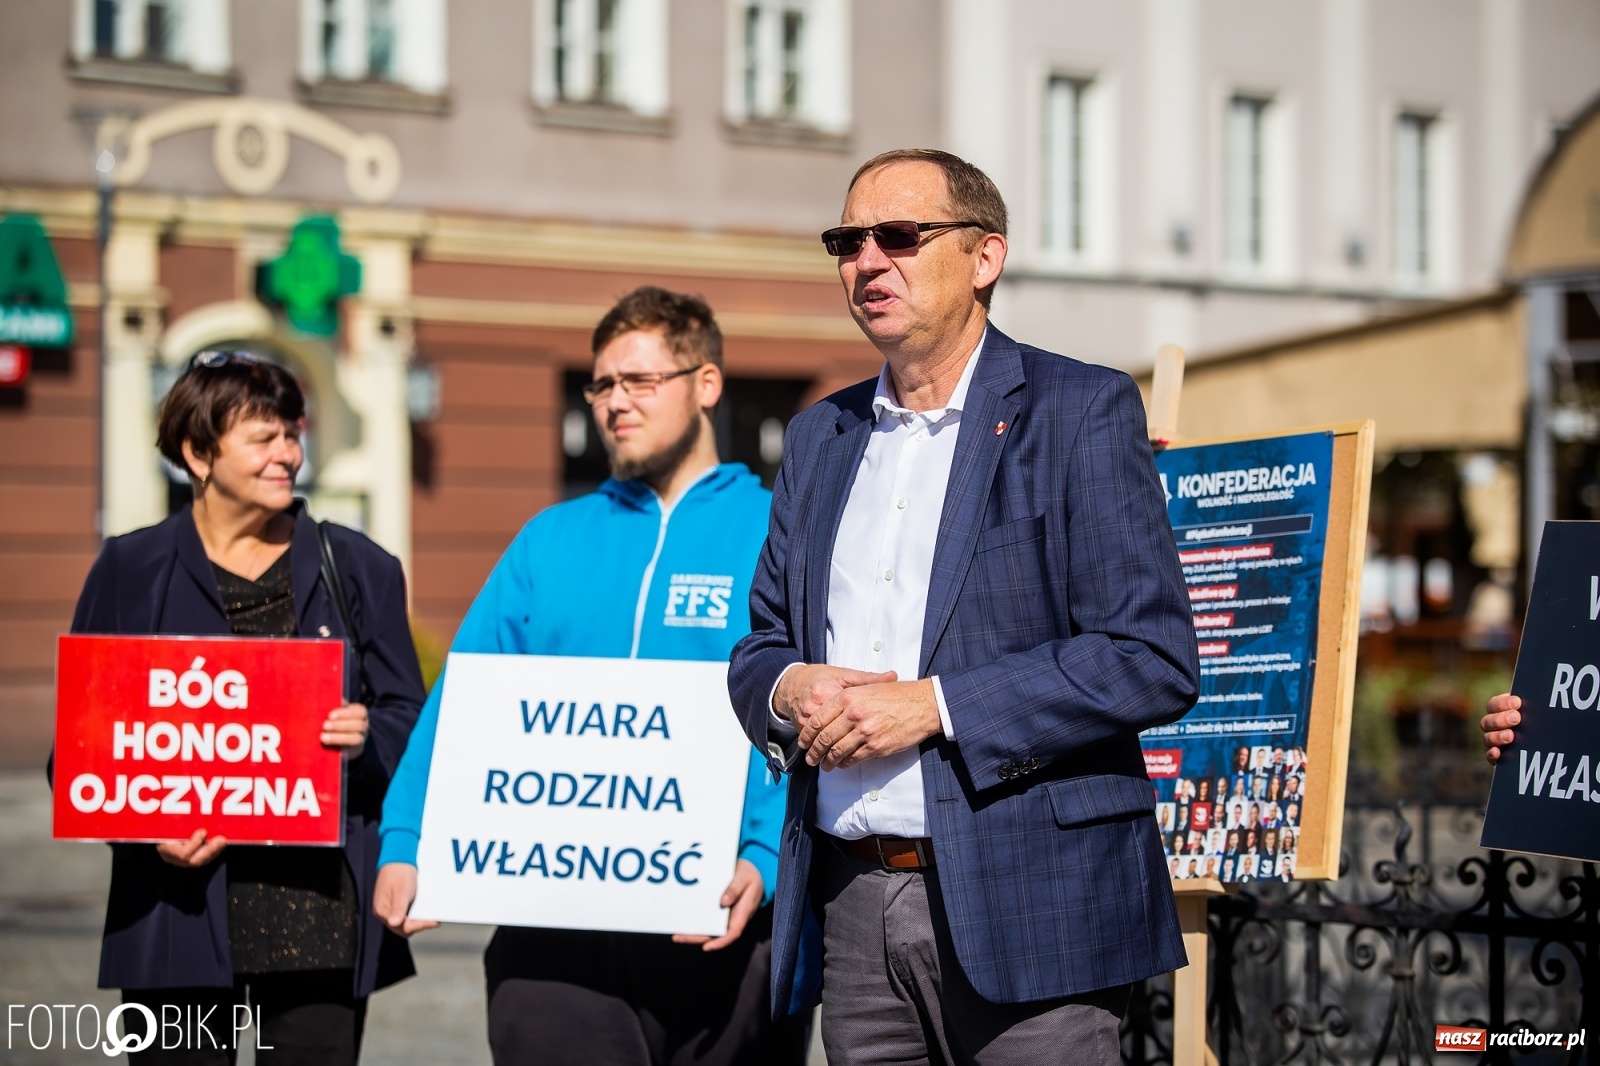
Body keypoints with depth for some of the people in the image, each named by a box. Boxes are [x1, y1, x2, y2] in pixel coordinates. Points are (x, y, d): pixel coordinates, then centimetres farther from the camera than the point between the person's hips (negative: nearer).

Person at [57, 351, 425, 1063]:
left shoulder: (360, 569, 11)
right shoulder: (130, 571, 7)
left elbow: (408, 721, 12)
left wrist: (366, 736, -11)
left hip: (319, 905, 1)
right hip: (181, 913, -1)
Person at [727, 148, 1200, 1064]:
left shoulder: (1082, 412, -3)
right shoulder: (821, 437, 16)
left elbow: (1157, 661, -11)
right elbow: (760, 648, 21)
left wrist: (935, 705, -16)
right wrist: (790, 691, -3)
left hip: (1026, 908, -5)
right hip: (851, 908, 5)